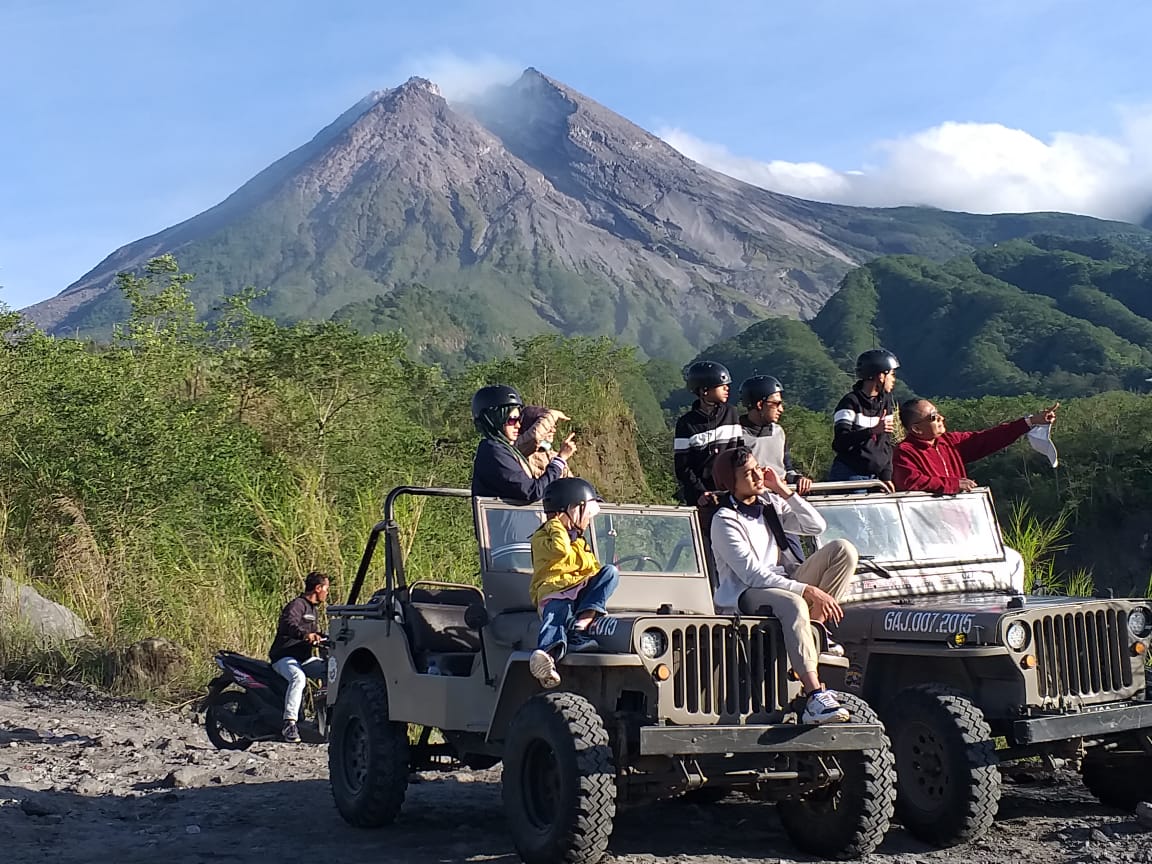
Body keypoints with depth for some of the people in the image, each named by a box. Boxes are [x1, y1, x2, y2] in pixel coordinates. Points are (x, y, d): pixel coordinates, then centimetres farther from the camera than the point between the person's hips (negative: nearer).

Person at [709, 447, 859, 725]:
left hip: (783, 582, 7)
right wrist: (808, 590, -27)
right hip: (744, 596, -7)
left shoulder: (769, 503, 10)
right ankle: (815, 698, -51)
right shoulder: (724, 521, -12)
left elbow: (817, 526, 5)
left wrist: (784, 490, -4)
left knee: (843, 549, -9)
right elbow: (752, 574, -21)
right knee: (794, 604, -42)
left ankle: (816, 627, -12)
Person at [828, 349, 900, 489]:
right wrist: (873, 431, -28)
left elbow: (887, 444, 14)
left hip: (874, 477, 6)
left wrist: (886, 476, 5)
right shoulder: (850, 403, -8)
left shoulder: (887, 402, 13)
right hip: (849, 476, -6)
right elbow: (840, 442, -19)